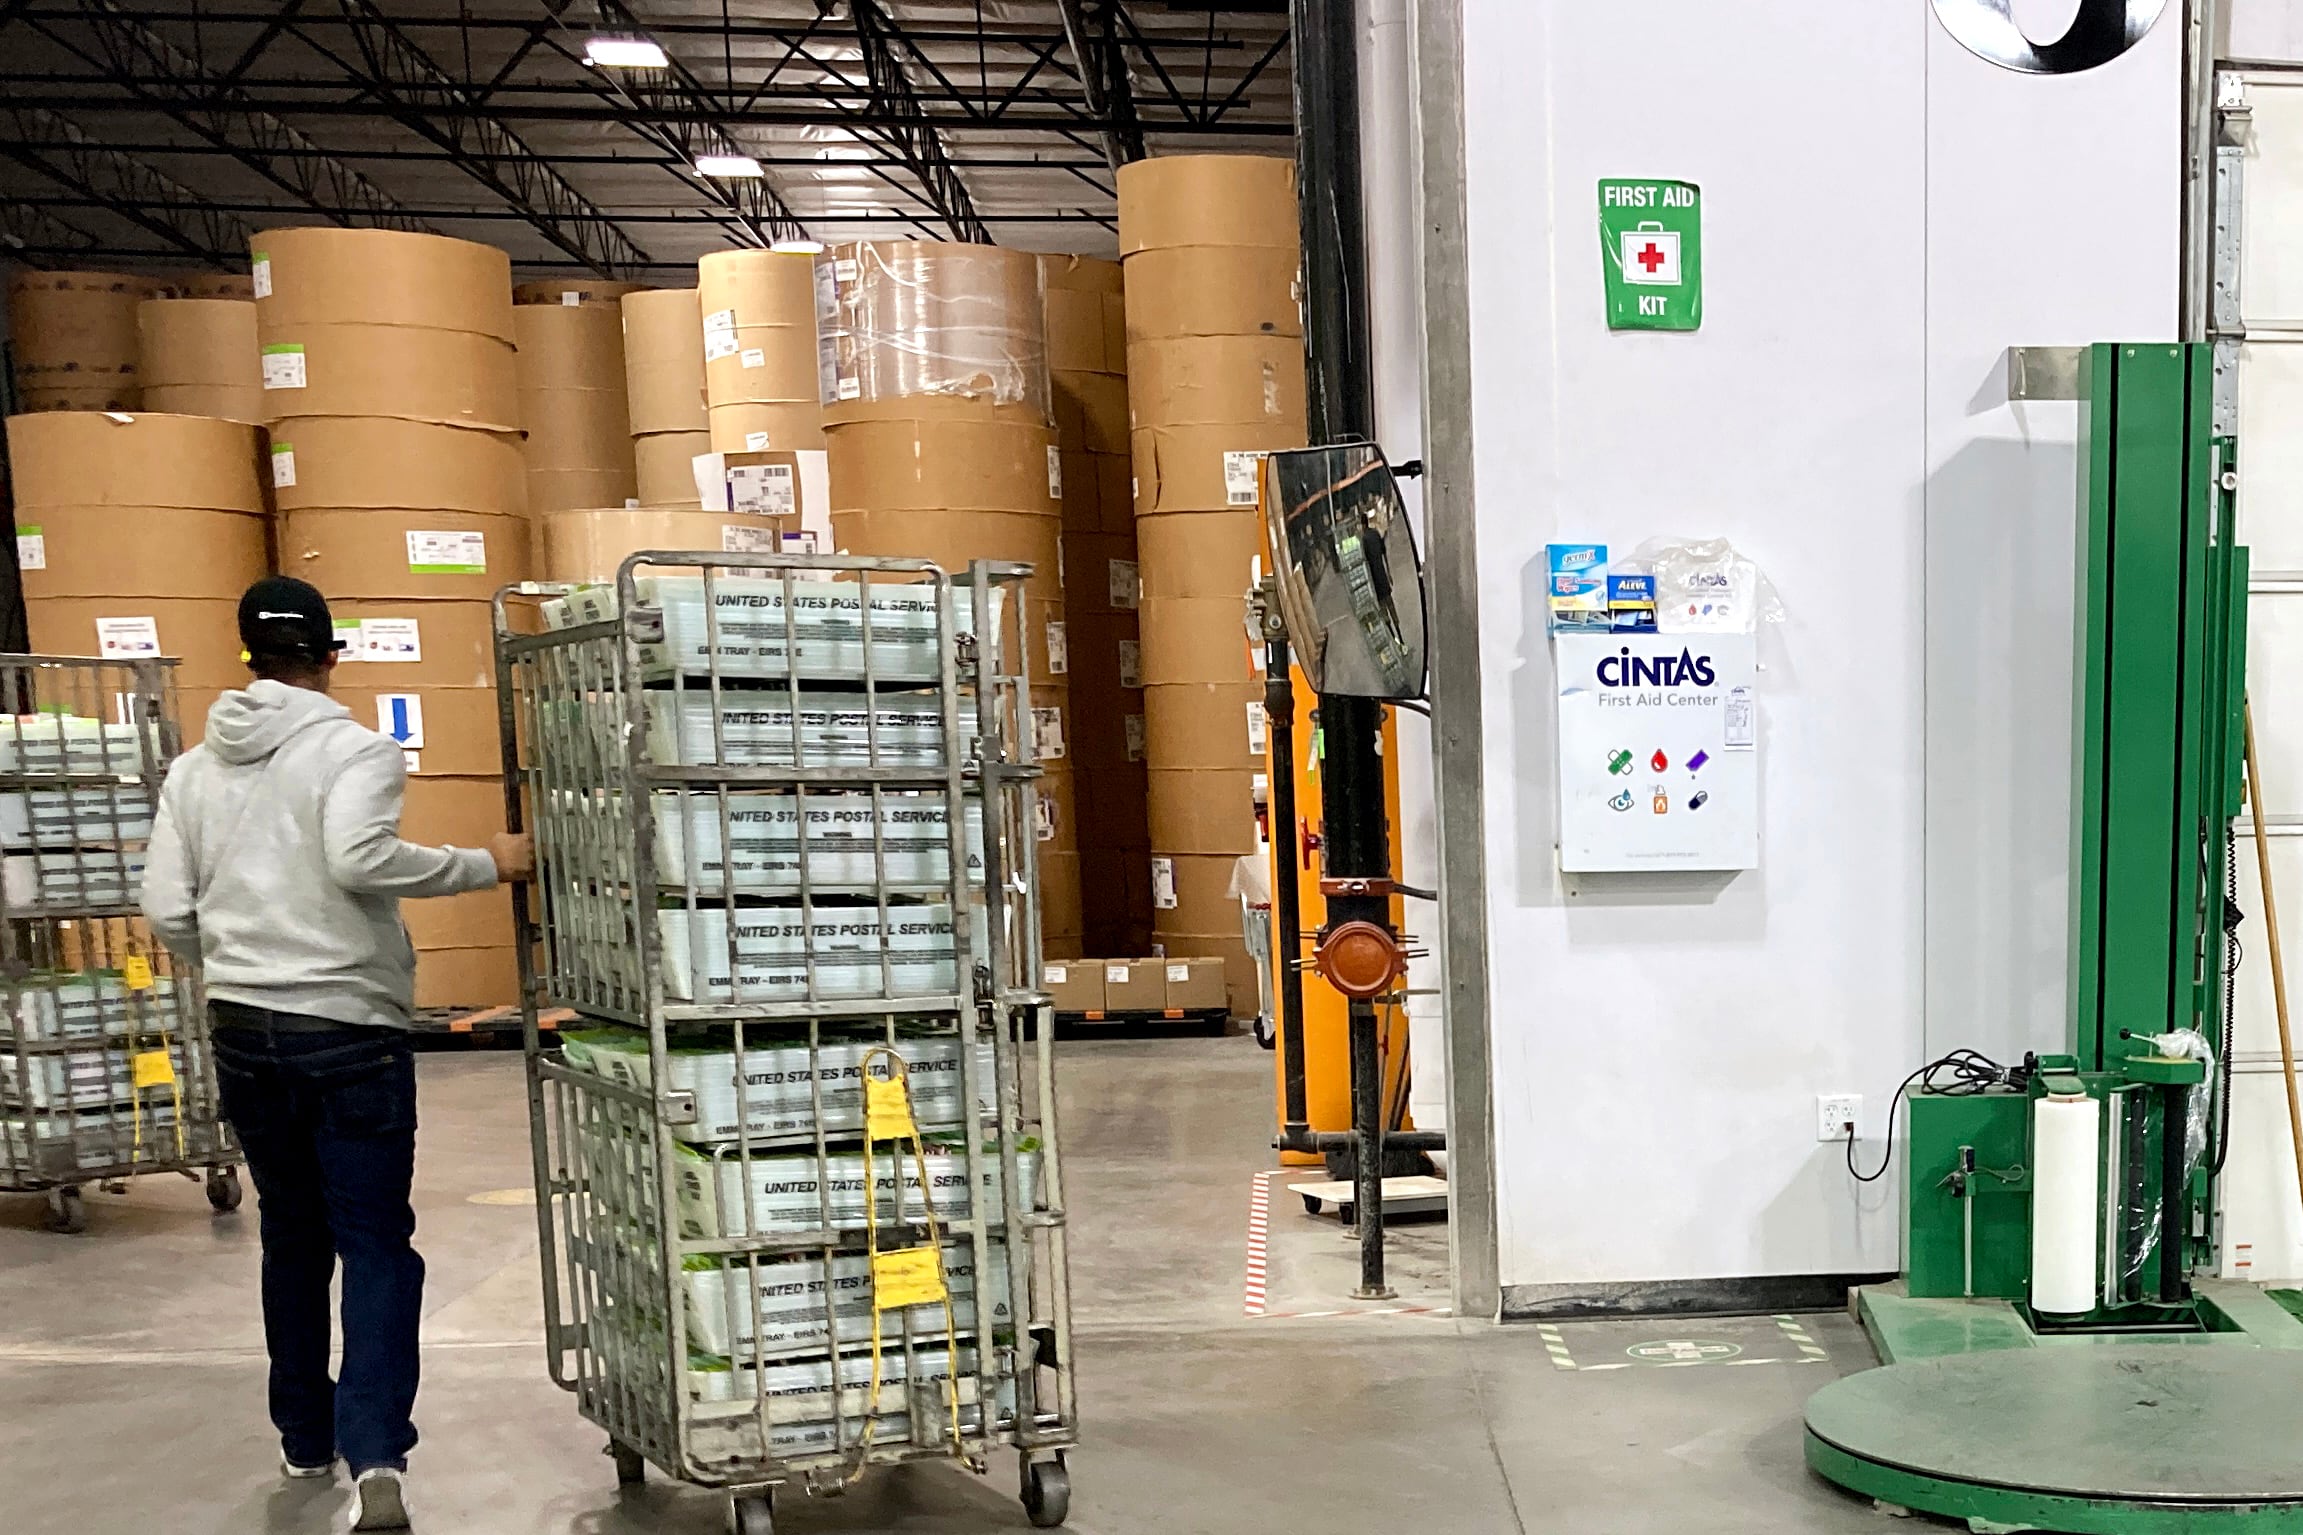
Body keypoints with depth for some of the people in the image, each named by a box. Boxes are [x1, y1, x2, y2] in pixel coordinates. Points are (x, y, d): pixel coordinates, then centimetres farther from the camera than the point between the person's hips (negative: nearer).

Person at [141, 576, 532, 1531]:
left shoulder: (195, 768, 8)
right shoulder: (355, 748, -9)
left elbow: (166, 912, 6)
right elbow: (358, 857, -26)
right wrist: (484, 864, -17)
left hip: (244, 1032, 5)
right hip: (350, 1031, -5)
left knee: (292, 1238, 19)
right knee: (376, 1243, 0)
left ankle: (306, 1441, 30)